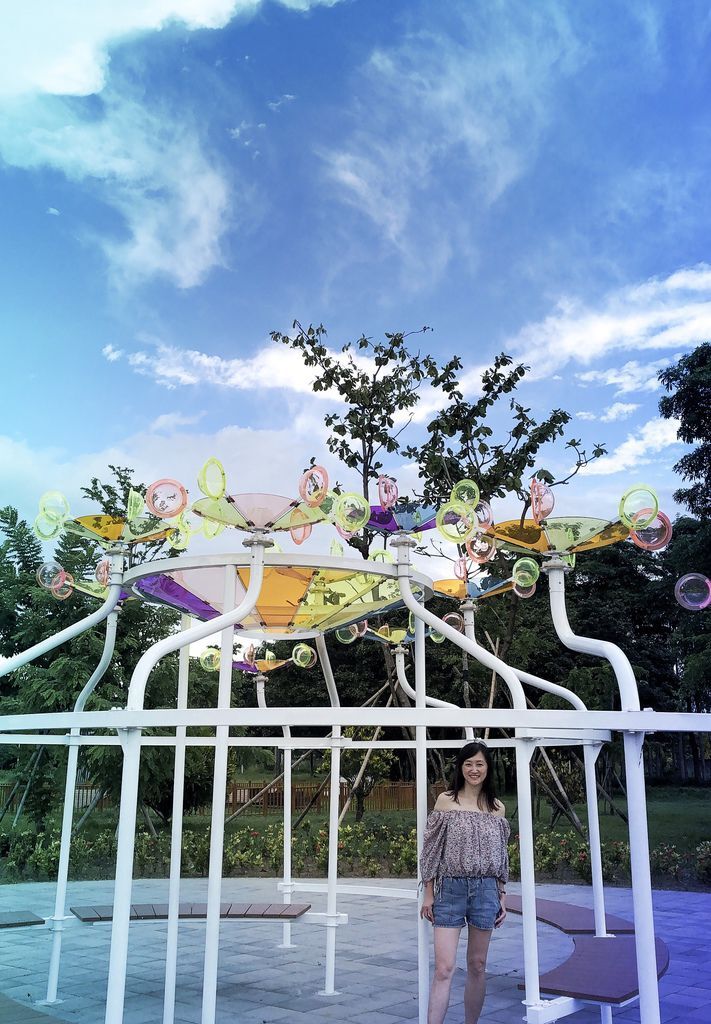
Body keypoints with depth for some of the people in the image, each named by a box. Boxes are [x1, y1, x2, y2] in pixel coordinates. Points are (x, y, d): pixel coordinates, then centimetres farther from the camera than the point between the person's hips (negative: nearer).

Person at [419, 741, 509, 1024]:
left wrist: (502, 897, 10)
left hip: (485, 890, 3)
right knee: (443, 968, -8)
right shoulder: (445, 800, 0)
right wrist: (428, 893, -2)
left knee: (477, 966, 10)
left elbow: (501, 855, 13)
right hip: (450, 888, -3)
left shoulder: (497, 808, 8)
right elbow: (432, 848, 0)